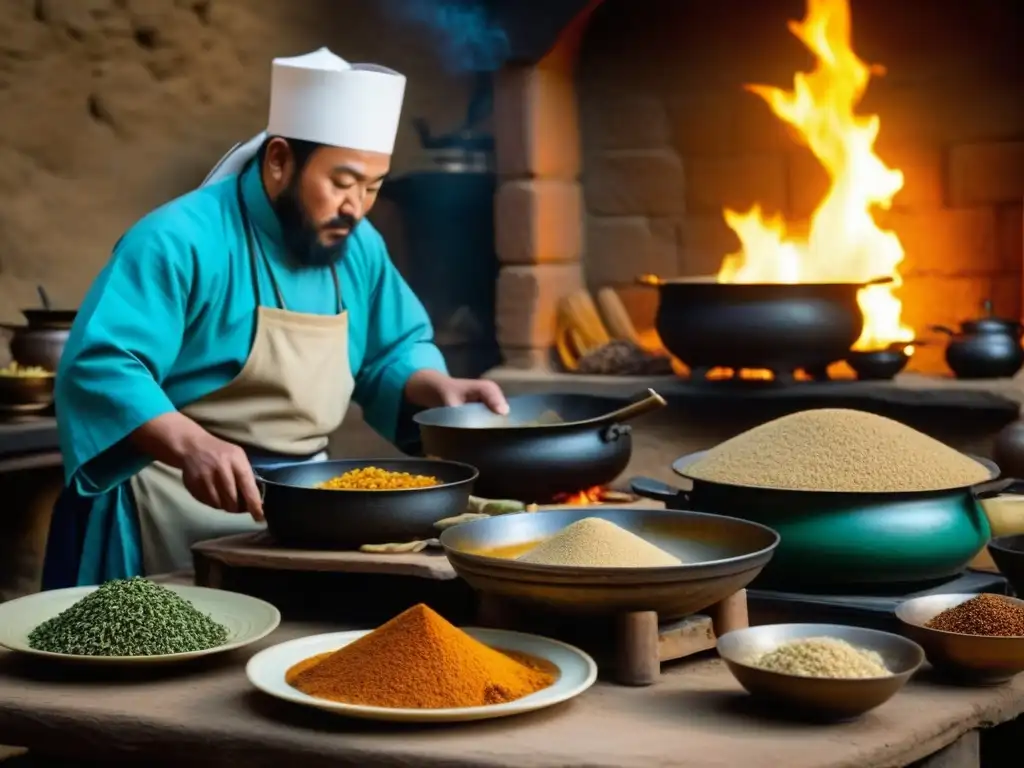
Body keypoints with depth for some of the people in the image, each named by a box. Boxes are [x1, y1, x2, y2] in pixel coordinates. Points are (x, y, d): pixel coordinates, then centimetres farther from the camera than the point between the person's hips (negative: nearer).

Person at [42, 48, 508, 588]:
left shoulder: (357, 246, 5)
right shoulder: (181, 240, -19)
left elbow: (394, 350, 18)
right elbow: (98, 367, -26)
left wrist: (436, 387, -3)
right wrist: (191, 446, -40)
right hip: (184, 501, -7)